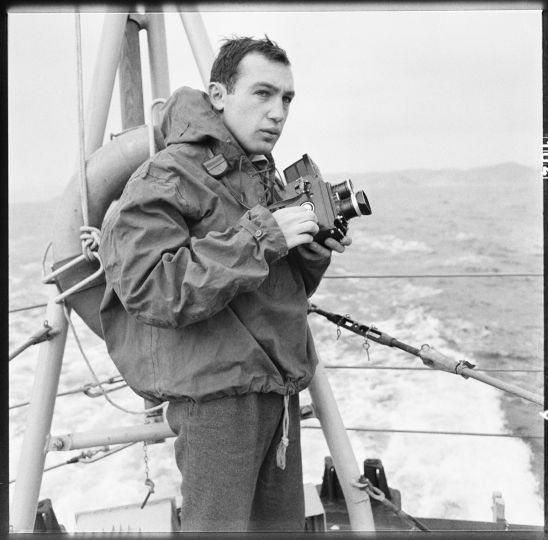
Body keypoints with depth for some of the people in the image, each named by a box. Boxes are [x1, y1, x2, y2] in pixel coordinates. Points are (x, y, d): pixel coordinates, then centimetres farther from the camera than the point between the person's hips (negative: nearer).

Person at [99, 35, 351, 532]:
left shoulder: (266, 175, 16)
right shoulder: (166, 178, -11)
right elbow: (151, 289, -24)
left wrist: (313, 252, -2)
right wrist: (259, 236, -24)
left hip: (279, 386, 8)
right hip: (215, 389, -8)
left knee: (284, 525, 15)